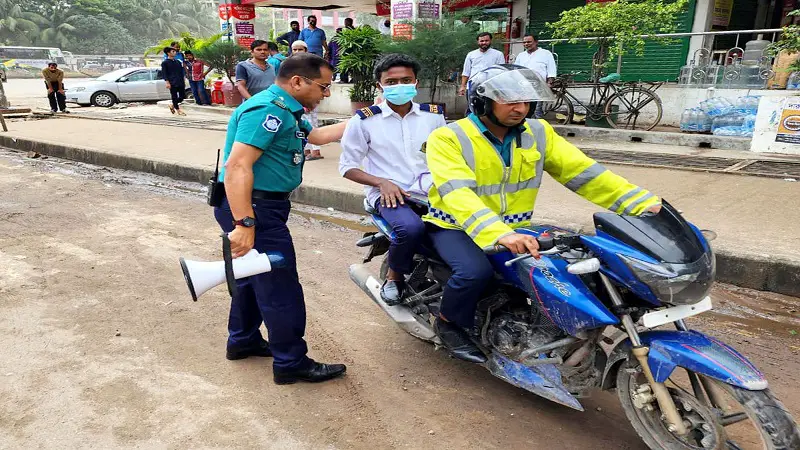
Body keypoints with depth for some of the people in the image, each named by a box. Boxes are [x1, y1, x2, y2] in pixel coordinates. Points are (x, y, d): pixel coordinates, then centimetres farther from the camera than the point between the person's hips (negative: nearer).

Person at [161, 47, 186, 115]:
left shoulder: (178, 62, 16)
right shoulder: (164, 63, -1)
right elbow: (164, 73, -6)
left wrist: (183, 81, 16)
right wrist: (167, 82, -14)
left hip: (180, 82, 6)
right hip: (172, 83, -6)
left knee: (182, 96, 5)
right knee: (174, 97, -1)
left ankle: (172, 106, 26)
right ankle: (178, 110, 7)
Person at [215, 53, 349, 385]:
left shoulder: (284, 110, 13)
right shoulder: (267, 110, -20)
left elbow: (317, 135, 29)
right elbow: (237, 167, -29)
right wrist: (244, 223, -34)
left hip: (263, 205, 11)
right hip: (253, 208, -11)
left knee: (255, 275, 21)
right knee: (280, 286, -4)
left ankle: (243, 341, 38)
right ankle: (291, 363, 8)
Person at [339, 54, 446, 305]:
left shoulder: (433, 115, 11)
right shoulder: (365, 120, 1)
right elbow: (347, 166, 3)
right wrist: (382, 182, -12)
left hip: (430, 190, 3)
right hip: (387, 194, -3)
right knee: (411, 228, -36)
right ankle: (394, 277, -4)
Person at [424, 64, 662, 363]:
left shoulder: (538, 133, 0)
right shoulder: (448, 138, -15)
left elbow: (584, 172, -4)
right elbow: (458, 194, -31)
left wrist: (645, 204, -16)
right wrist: (499, 235, -48)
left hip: (513, 229, 5)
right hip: (455, 228, -5)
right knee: (476, 271, -33)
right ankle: (449, 323, -1)